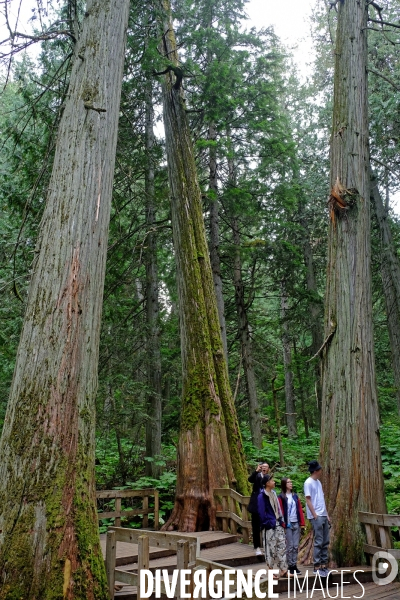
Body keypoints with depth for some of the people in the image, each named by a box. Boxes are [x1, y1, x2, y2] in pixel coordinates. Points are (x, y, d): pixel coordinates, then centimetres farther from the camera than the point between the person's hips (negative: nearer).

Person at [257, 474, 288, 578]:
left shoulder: (273, 493, 11)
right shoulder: (262, 496, -12)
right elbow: (262, 512, -13)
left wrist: (281, 520, 11)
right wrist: (268, 523, -14)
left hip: (278, 524, 7)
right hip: (270, 526, -7)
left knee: (282, 546, 6)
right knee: (271, 548, 0)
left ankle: (283, 570, 13)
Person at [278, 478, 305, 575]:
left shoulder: (295, 496, 13)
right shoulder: (281, 497, -3)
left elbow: (300, 509, 11)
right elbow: (280, 511, -7)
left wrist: (302, 522, 6)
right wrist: (283, 524, -13)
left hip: (296, 523, 5)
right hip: (288, 524, -5)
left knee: (296, 546, 6)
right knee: (290, 546, -1)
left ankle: (294, 565, 14)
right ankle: (290, 566, 8)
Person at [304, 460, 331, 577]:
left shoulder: (318, 482, 15)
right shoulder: (308, 483, -11)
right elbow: (308, 500, -13)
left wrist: (327, 515, 14)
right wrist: (315, 516, -15)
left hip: (323, 516, 8)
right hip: (316, 517, -8)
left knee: (325, 542, 9)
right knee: (318, 542, -5)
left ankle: (323, 565, 16)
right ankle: (317, 567, 3)